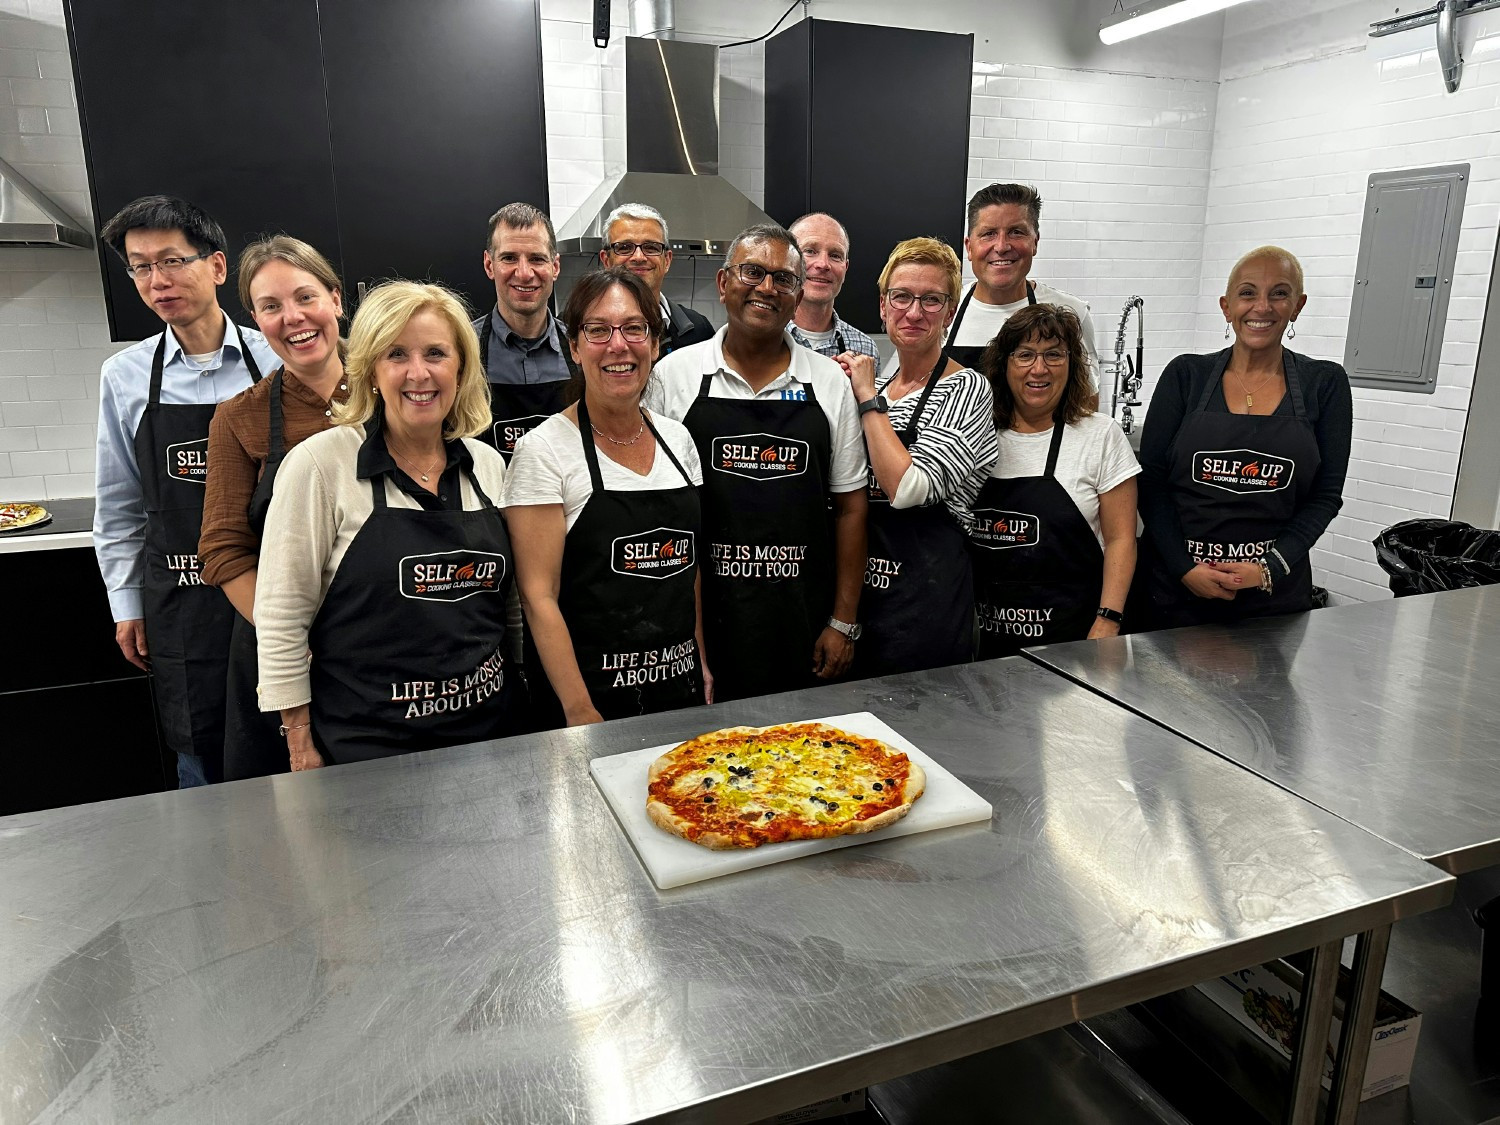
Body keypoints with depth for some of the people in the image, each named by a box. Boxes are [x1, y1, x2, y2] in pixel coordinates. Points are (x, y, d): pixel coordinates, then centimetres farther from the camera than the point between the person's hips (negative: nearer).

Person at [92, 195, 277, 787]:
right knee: (202, 763, 10)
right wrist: (125, 605, 10)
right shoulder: (124, 376, 3)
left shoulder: (275, 362, -3)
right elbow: (117, 506, 11)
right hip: (179, 602, 2)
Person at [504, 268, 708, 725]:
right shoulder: (545, 450, -11)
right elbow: (539, 596, -13)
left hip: (682, 683, 5)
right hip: (593, 690, -5)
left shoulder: (677, 438, 6)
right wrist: (581, 713, -16)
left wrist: (702, 663, 8)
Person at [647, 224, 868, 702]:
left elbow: (850, 505, 7)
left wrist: (844, 622, 3)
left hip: (803, 625, 2)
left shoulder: (830, 383, 5)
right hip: (701, 622, -1)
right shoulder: (674, 374, 0)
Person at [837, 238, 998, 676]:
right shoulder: (876, 381, 11)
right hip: (860, 588, 7)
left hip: (927, 594, -6)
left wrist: (868, 397, -14)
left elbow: (907, 488, -23)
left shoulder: (967, 389, -9)